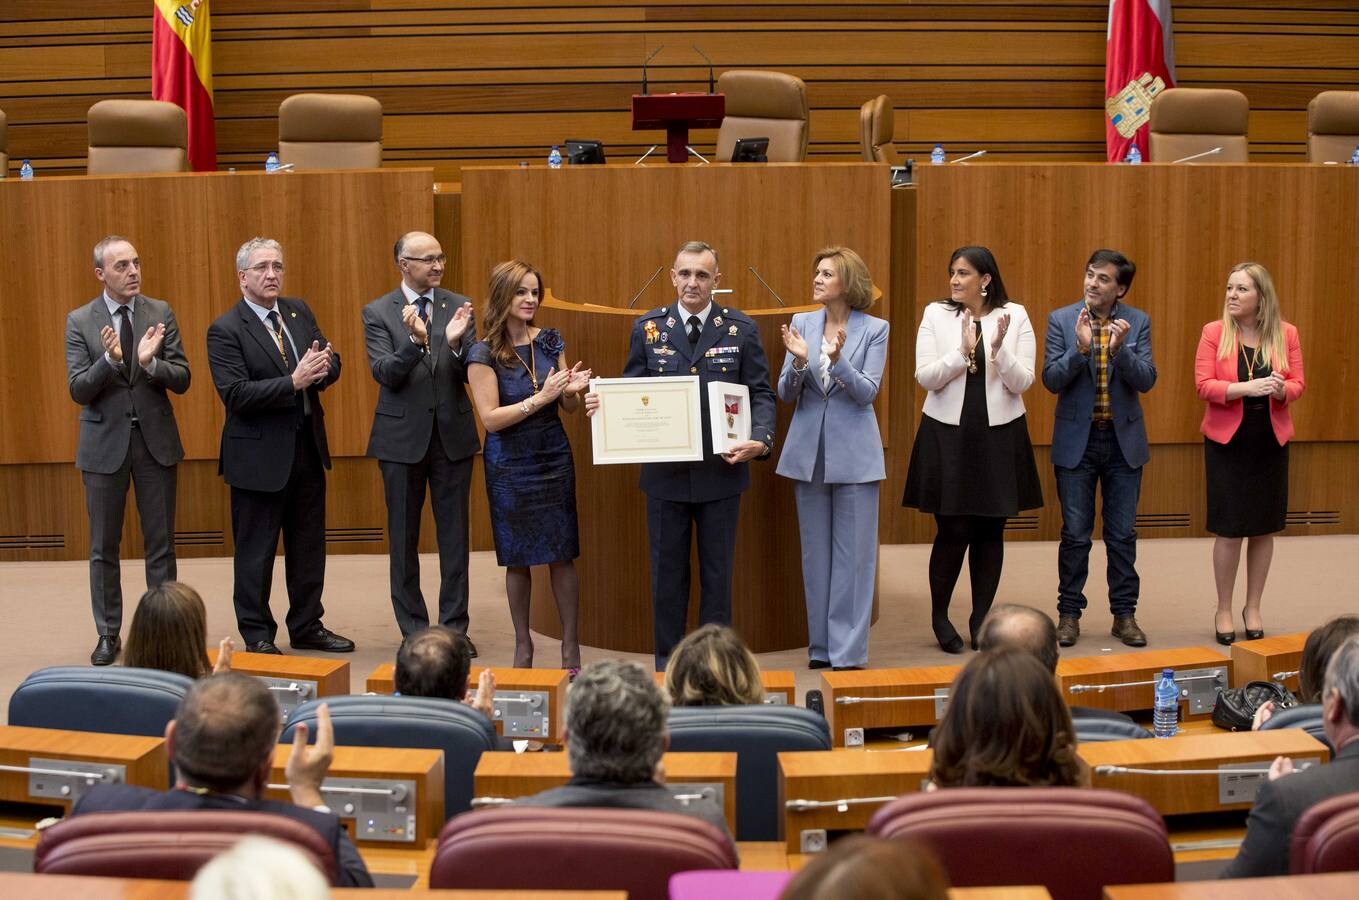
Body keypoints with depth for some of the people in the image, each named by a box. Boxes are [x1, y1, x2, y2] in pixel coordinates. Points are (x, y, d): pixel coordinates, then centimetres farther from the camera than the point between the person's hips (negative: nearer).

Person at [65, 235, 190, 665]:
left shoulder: (161, 313, 0)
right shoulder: (80, 321, -2)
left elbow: (182, 380, -3)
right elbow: (78, 390, -8)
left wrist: (151, 362, -23)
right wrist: (109, 359, -25)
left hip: (156, 439, 1)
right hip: (105, 442, -1)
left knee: (161, 544, 7)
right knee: (104, 547, 8)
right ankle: (108, 634, 20)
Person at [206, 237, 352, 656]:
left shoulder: (299, 312, 7)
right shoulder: (225, 330, -12)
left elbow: (332, 366, 7)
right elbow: (236, 395, -21)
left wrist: (323, 367, -17)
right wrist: (294, 381, -29)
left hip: (307, 448, 6)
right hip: (260, 455, -6)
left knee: (309, 545, 16)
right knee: (255, 551, 5)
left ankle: (307, 626, 29)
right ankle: (257, 635, 18)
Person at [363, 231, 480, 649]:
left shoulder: (459, 306, 2)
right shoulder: (378, 312, -3)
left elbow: (472, 374, -4)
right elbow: (384, 374, -13)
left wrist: (455, 343, -24)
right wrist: (415, 341, -30)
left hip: (453, 434, 1)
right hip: (402, 437, -1)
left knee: (455, 536, 7)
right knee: (404, 539, 8)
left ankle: (454, 627, 18)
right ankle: (413, 631, 19)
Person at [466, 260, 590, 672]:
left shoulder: (550, 341, 3)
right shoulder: (484, 354, -8)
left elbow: (569, 407, 8)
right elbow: (490, 418, -14)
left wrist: (573, 389, -15)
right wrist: (540, 398, -22)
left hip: (554, 459, 2)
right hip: (509, 466, -2)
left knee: (562, 555, 2)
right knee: (517, 559, 8)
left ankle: (571, 646, 11)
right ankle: (523, 643, 21)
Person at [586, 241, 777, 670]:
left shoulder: (741, 329, 0)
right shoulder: (648, 328, 2)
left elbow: (761, 393, 0)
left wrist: (760, 439, -17)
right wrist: (603, 403, -17)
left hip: (721, 470, 0)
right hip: (665, 471, 1)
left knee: (717, 572, 10)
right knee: (666, 572, 10)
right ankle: (666, 662, 23)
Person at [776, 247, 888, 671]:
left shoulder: (874, 329, -4)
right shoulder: (802, 323, 4)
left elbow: (867, 392, -11)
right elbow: (786, 394, 2)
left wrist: (837, 360, -26)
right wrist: (798, 362, -18)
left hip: (854, 453, -3)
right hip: (808, 451, 3)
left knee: (853, 553, 0)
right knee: (815, 552, 10)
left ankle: (848, 651, 7)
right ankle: (820, 646, 20)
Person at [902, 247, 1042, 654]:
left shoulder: (1015, 316, 0)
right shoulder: (936, 314, 1)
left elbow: (1023, 382, -4)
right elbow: (925, 377, -6)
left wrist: (999, 349, -20)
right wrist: (963, 351, -19)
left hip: (999, 436, 1)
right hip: (948, 434, -1)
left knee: (990, 530, 6)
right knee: (953, 531, -1)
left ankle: (981, 619, 20)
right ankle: (939, 616, 18)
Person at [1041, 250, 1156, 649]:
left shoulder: (1138, 322, 0)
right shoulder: (1061, 320, -3)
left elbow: (1146, 380, -9)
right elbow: (1051, 380, -10)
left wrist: (1121, 348, -25)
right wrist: (1081, 347, -25)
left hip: (1124, 440, 1)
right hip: (1077, 440, -1)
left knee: (1123, 534, 7)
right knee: (1075, 534, 4)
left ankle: (1124, 614, 17)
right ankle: (1069, 613, 15)